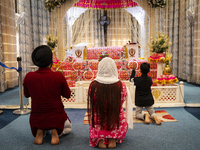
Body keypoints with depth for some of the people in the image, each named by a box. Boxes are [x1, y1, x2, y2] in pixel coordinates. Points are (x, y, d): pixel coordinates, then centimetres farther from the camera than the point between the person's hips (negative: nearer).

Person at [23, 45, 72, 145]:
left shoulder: (28, 77, -13)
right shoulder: (59, 76, -20)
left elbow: (27, 95, 6)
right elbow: (67, 95, -4)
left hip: (37, 118, 3)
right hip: (56, 117, -3)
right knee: (68, 127, 34)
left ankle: (39, 131, 6)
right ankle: (55, 130, -1)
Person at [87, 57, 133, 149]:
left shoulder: (93, 85, -11)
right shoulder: (121, 85, -12)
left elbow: (91, 106, 2)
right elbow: (122, 101, 5)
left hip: (98, 124, 1)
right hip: (116, 124, 0)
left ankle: (100, 140, 3)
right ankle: (113, 139, 5)